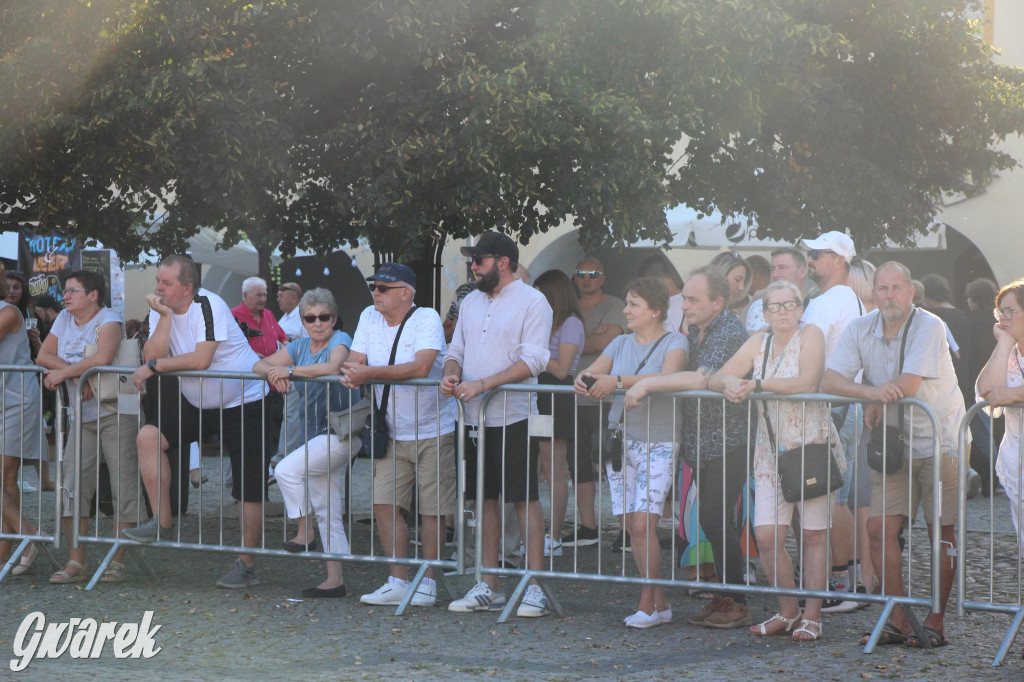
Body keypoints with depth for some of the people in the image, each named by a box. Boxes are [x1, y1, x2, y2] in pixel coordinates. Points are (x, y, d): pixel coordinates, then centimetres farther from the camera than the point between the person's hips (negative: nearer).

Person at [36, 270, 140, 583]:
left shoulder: (108, 321, -12)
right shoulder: (65, 319, 9)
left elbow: (102, 358, -30)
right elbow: (44, 356, 2)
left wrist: (64, 372, -20)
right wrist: (78, 374, -12)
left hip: (117, 413, -7)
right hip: (82, 415, 7)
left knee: (124, 487, -5)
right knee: (73, 487, 1)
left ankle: (117, 561, 1)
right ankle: (76, 563, 4)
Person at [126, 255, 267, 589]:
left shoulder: (208, 306, -22)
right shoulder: (161, 310, -2)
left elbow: (201, 359, -30)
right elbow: (153, 355, -14)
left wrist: (154, 367, -22)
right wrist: (165, 317, -23)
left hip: (244, 401, -6)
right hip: (198, 402, 7)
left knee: (249, 487, -5)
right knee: (148, 437, -14)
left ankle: (247, 566, 7)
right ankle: (162, 522, -6)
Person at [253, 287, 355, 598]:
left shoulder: (340, 341, -9)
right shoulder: (300, 345, 11)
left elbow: (332, 367, -32)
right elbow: (259, 365, 4)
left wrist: (290, 370, -26)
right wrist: (274, 371, -19)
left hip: (338, 433, -8)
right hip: (314, 432, 8)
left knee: (287, 470, -23)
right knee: (326, 511, 9)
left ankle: (304, 533, -8)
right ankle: (335, 579, 12)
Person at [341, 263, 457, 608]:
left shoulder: (427, 319, -13)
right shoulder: (369, 318, 5)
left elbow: (420, 367, -26)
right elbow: (356, 363, 4)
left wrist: (370, 373, -30)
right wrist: (352, 375, -21)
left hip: (433, 430, -5)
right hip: (393, 434, 5)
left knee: (432, 509, -2)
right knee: (385, 504, -2)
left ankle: (427, 583, 8)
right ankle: (397, 582, 5)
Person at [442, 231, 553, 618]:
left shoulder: (532, 302, -6)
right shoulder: (471, 302, 16)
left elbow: (532, 361, -15)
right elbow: (457, 349, 20)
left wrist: (482, 384, -22)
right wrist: (452, 375, -4)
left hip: (514, 417, -7)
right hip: (475, 417, 7)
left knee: (525, 499, -6)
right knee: (486, 499, 10)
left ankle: (535, 588, -4)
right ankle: (489, 587, 15)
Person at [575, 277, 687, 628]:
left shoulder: (674, 342, -3)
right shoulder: (621, 344, 16)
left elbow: (668, 377, -21)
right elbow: (594, 371, 10)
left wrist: (618, 381, -29)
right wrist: (583, 379, -15)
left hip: (657, 444, -6)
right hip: (620, 440, 6)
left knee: (643, 523, -15)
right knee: (631, 526, 2)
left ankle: (647, 605, -7)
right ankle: (660, 601, 10)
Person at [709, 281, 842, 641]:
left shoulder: (810, 335, -4)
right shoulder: (759, 342, 12)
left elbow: (807, 382, -20)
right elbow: (716, 379, 12)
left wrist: (756, 384, -16)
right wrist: (730, 383, -12)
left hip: (812, 446, -5)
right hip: (771, 451, 5)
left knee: (813, 534, 0)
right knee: (766, 536, -4)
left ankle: (812, 615, 9)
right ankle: (788, 611, 12)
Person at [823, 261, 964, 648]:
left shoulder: (929, 327, -16)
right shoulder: (860, 330, 0)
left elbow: (909, 385, -24)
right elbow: (830, 380, -9)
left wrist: (874, 408, -10)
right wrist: (872, 392, -27)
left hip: (938, 440, -5)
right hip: (892, 443, 5)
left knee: (942, 532, -2)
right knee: (881, 529, -3)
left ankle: (935, 622, 6)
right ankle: (898, 620, 5)